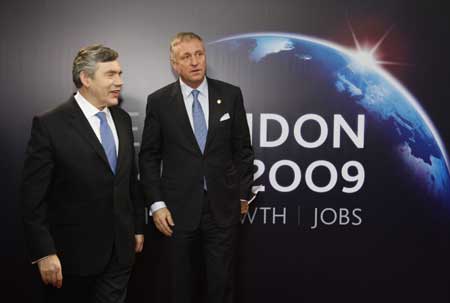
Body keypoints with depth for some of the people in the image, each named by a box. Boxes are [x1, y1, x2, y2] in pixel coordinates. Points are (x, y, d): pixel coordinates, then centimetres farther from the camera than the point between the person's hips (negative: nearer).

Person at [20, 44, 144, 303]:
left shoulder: (122, 119, 6)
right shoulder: (49, 125, -13)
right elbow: (34, 197, -13)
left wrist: (138, 226, 14)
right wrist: (44, 253, -15)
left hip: (120, 251, 5)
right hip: (74, 252, -5)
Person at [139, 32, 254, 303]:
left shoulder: (231, 95, 0)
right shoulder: (159, 101, -2)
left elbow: (243, 149, 6)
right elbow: (149, 157, 0)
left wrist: (244, 194, 7)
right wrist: (156, 204, -5)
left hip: (223, 206, 0)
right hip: (179, 208, 0)